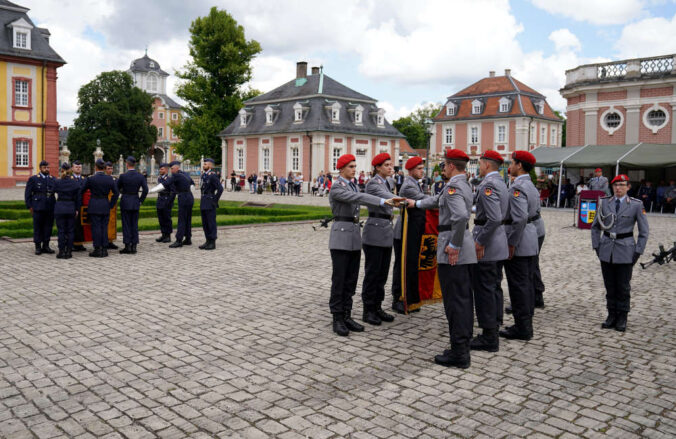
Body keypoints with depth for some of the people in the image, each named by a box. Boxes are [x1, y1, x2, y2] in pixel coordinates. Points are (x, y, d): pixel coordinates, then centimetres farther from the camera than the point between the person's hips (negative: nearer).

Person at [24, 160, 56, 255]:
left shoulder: (53, 179, 11)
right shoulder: (33, 179, 3)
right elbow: (27, 194, 3)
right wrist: (30, 206, -3)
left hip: (50, 208, 3)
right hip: (38, 208, -3)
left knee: (48, 227, 6)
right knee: (38, 228, 2)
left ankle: (46, 246, 15)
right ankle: (38, 247, 9)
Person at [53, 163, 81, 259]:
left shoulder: (57, 182, -6)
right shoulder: (75, 182, -3)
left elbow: (54, 191, 14)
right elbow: (78, 198, 0)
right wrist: (77, 209, 8)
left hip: (60, 208, -1)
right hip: (71, 208, 1)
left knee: (61, 231, 4)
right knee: (70, 231, 7)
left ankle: (61, 252, 5)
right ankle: (69, 252, 8)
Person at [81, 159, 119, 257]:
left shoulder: (91, 179, -8)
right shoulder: (110, 179, 0)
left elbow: (82, 191, 1)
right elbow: (116, 193, 4)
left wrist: (79, 202, 18)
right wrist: (111, 204, 11)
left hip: (94, 207, -3)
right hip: (105, 207, 3)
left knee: (96, 227, 1)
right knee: (104, 227, 8)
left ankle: (97, 250, 2)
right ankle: (104, 249, 11)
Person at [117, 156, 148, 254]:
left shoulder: (123, 176, -10)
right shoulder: (140, 176, -2)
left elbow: (116, 189, 0)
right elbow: (145, 190, -4)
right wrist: (140, 201, 5)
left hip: (125, 202, -3)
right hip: (136, 203, 3)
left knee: (126, 225, 2)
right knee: (134, 224, 8)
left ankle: (127, 246, 2)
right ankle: (134, 246, 8)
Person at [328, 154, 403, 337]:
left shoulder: (353, 186, 15)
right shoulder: (336, 188, -12)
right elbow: (358, 198, -25)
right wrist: (384, 201, -33)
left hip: (355, 237, 8)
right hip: (340, 239, -8)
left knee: (351, 280, 9)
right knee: (339, 280, -2)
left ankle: (347, 316, 17)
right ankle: (337, 319, 6)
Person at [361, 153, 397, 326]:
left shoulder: (388, 183, 16)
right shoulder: (373, 183, -11)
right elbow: (387, 197, -29)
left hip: (387, 231, 8)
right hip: (375, 230, -8)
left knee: (383, 272, 11)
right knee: (372, 272, -2)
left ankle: (377, 307, 20)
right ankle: (368, 310, 7)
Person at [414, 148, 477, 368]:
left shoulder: (453, 186, -15)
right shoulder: (464, 185, 16)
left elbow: (461, 215, -31)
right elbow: (438, 200, 33)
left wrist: (454, 245, -22)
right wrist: (416, 203, 44)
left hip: (452, 251, -10)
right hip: (466, 251, 10)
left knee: (454, 301, -5)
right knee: (464, 299, 13)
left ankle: (458, 353, 0)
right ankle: (464, 347, 22)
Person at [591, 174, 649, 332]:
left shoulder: (636, 205, -4)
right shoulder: (604, 202, 3)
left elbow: (644, 231, 1)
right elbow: (595, 226, 11)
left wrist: (638, 251, -5)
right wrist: (596, 246, 3)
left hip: (625, 252, -2)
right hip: (606, 251, 2)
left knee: (623, 286, 5)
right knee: (609, 285, 9)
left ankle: (622, 318, 17)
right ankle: (612, 315, 21)